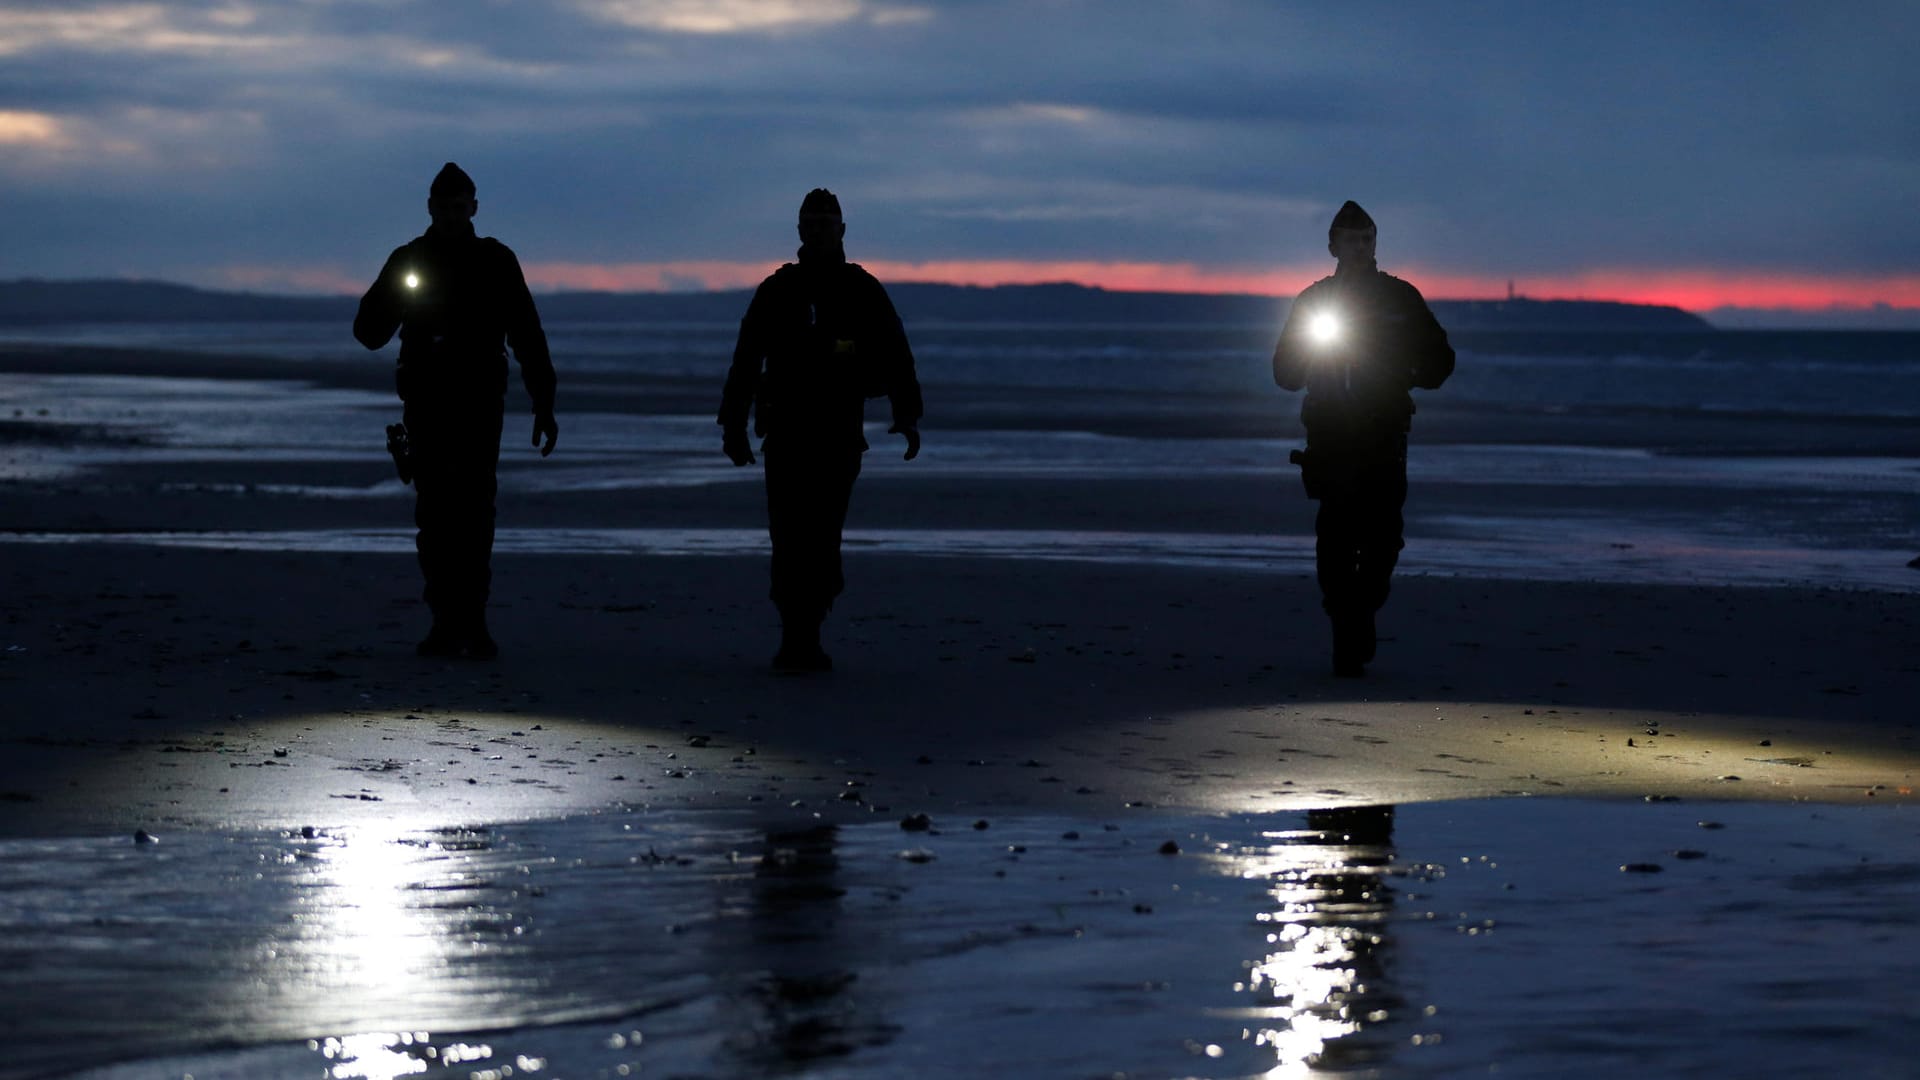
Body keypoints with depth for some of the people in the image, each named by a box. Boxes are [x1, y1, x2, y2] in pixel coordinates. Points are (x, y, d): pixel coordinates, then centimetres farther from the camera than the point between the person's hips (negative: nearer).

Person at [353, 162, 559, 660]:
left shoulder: (496, 262, 6)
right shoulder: (408, 261, 9)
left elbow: (528, 339, 7)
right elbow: (369, 333, 6)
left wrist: (544, 406, 2)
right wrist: (393, 298, -14)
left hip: (480, 402, -2)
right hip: (425, 404, 2)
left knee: (474, 513, -12)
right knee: (434, 516, 0)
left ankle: (471, 623, -16)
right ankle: (447, 622, 5)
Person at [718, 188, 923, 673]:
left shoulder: (863, 291, 8)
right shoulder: (777, 291, 9)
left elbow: (895, 355, 4)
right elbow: (746, 358, 11)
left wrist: (907, 413, -9)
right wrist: (733, 422, 6)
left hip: (841, 433, 0)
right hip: (786, 430, 0)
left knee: (823, 539, -3)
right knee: (789, 537, -7)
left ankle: (803, 640, 6)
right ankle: (796, 641, -4)